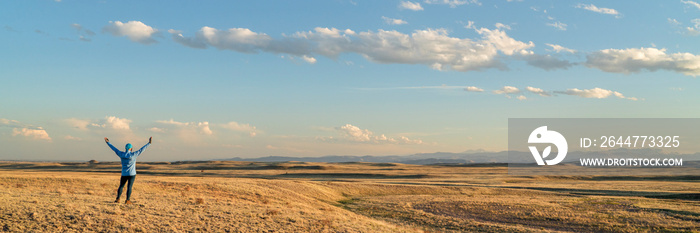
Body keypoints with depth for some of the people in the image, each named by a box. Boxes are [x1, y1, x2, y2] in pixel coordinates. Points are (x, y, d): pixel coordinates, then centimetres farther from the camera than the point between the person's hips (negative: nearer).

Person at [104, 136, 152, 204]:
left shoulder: (121, 154, -2)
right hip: (132, 174, -3)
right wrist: (149, 143, -5)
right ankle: (127, 200, -4)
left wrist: (108, 142, 20)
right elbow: (142, 149, -9)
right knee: (129, 187, -3)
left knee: (121, 186, 13)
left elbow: (114, 149, 8)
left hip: (124, 174, 3)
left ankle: (117, 199, 10)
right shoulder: (133, 155, -10)